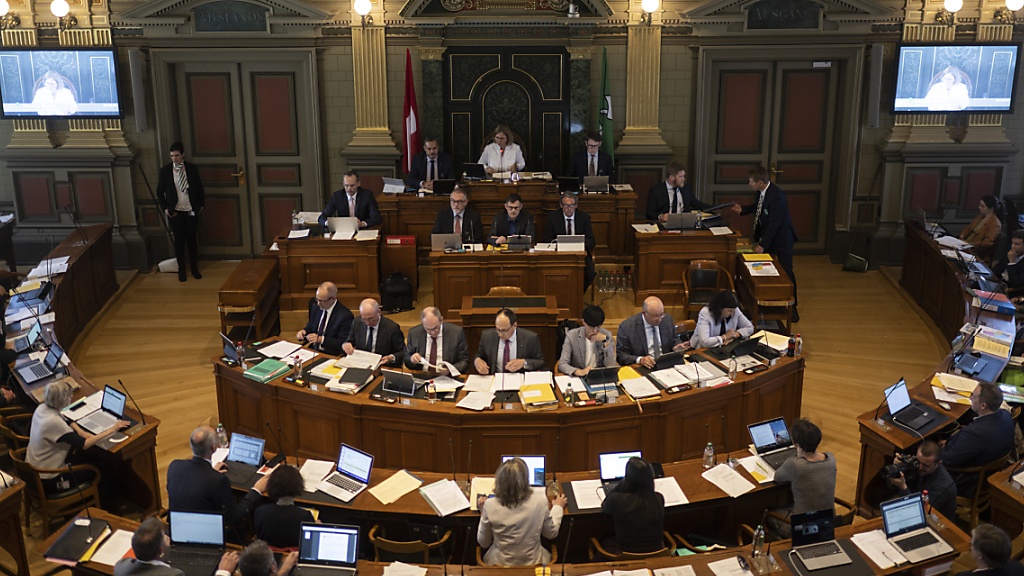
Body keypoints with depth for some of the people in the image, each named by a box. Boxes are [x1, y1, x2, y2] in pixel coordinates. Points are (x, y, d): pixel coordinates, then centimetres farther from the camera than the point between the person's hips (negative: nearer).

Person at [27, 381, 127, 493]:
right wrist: (113, 429, -26)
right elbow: (84, 445, -31)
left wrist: (79, 430, -4)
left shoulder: (42, 408, -5)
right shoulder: (53, 422, -33)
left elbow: (65, 421, 15)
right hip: (47, 481, -9)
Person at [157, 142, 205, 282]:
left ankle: (194, 269, 20)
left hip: (191, 211, 1)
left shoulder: (192, 168, 0)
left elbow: (199, 188, 9)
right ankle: (181, 270, 15)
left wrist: (201, 205, 5)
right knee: (179, 240, 4)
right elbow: (160, 191, 6)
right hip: (175, 212, -1)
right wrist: (165, 208, -2)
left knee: (192, 239, 7)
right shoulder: (165, 171, -1)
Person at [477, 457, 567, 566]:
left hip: (500, 563, 0)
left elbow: (483, 543, -4)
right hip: (533, 562, 0)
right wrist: (557, 507, 16)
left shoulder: (490, 505, -20)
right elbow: (551, 534, 0)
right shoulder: (540, 500, -19)